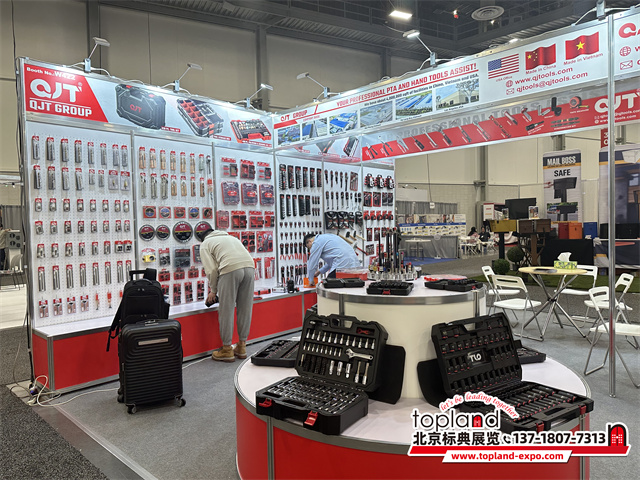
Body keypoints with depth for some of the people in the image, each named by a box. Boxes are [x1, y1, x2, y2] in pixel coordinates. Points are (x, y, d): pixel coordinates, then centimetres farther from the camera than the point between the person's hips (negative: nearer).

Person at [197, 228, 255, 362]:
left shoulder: (205, 244, 19)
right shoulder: (230, 237, 37)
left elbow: (212, 269, 5)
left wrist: (213, 290, 17)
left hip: (231, 269, -6)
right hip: (249, 267, 6)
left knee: (226, 311, 4)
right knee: (245, 309, 13)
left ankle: (227, 350, 11)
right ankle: (242, 347, 22)